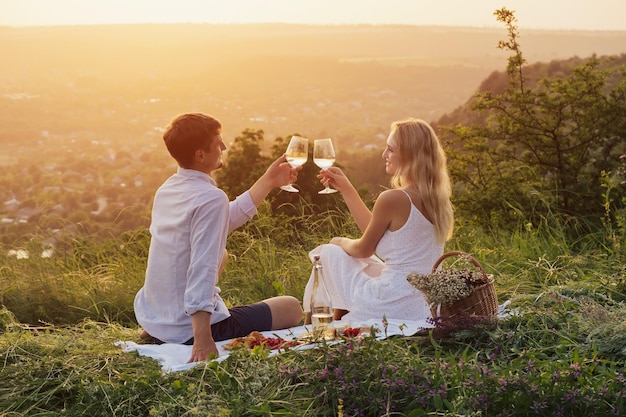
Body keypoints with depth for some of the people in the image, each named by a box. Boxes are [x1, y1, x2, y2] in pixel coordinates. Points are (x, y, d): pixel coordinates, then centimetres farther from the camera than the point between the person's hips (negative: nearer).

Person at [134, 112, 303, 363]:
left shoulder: (167, 190, 5)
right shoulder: (210, 198, -22)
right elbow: (202, 270, -32)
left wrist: (268, 182, 21)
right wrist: (203, 341, -36)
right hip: (188, 329, -7)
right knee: (291, 308, 10)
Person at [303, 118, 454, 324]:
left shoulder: (393, 198, -19)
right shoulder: (437, 199, 6)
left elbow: (363, 249, -4)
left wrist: (340, 242, 18)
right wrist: (346, 188, 17)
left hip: (392, 308, -8)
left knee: (329, 253, 13)